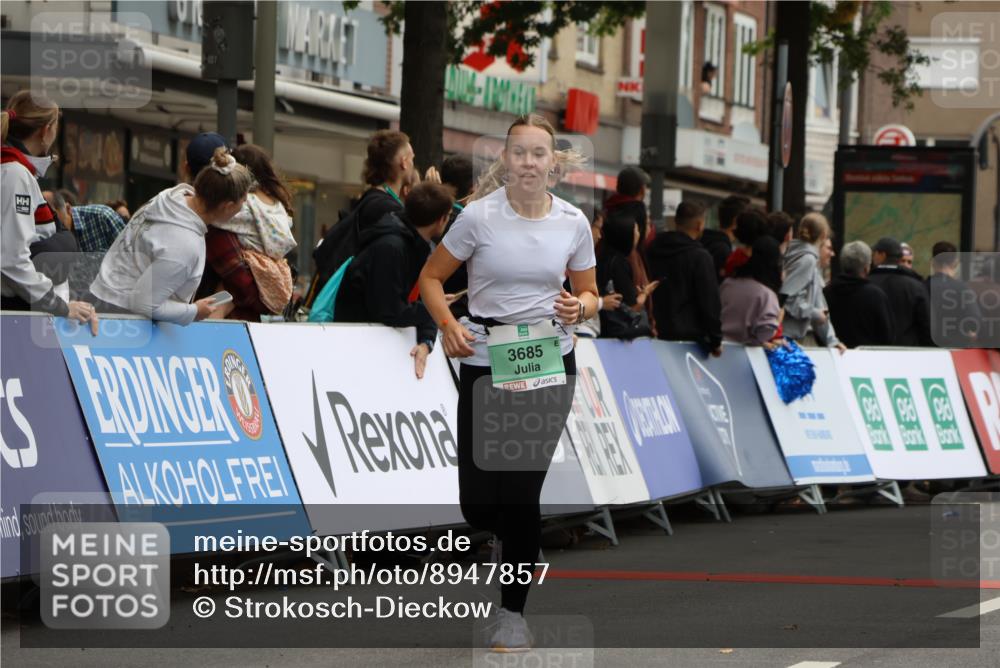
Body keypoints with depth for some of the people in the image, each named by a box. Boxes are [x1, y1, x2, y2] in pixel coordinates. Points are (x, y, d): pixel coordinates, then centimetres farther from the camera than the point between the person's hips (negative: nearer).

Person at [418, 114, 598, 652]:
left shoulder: (573, 223, -1)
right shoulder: (479, 216, -8)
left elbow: (589, 294, 11)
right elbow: (432, 277, 2)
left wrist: (578, 308, -12)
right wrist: (449, 326, -16)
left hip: (549, 364, 0)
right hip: (485, 363, 0)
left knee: (522, 493, -7)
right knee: (479, 504, -4)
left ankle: (513, 613, 9)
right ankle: (518, 540, 33)